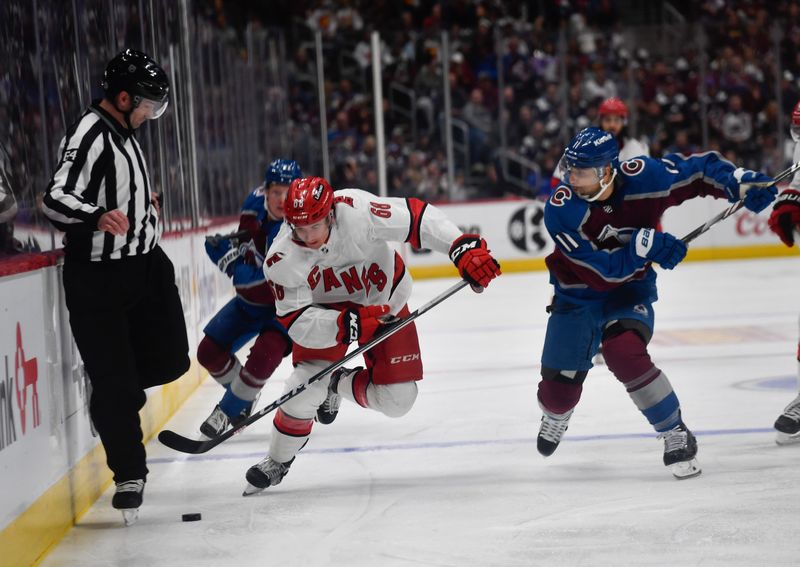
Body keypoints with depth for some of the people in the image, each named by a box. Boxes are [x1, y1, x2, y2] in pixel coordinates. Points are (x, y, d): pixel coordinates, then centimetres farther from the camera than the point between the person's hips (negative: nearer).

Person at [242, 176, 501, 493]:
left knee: (397, 399, -7)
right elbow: (298, 323, -30)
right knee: (307, 386, -17)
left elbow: (415, 217, -31)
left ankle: (339, 384, 23)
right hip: (325, 310, -1)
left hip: (384, 300, 1)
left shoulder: (356, 211, -36)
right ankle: (278, 462, 8)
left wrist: (465, 248, -41)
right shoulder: (281, 261, -30)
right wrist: (349, 324, -45)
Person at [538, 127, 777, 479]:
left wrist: (740, 182, -21)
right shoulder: (561, 209, -27)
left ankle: (677, 436, -13)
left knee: (624, 354, -30)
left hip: (631, 289, -1)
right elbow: (602, 272, -28)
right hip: (578, 294, 1)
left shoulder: (643, 178, -23)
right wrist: (645, 245, -37)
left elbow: (699, 170, -7)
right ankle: (556, 416, 45)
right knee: (558, 388, 4)